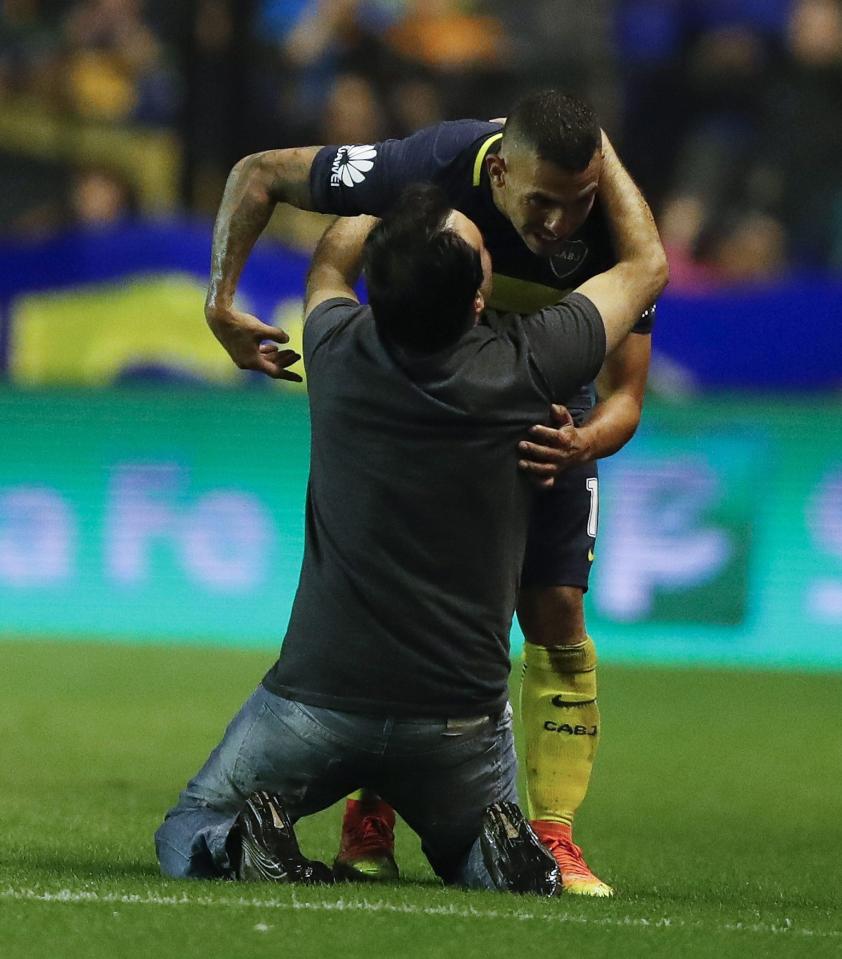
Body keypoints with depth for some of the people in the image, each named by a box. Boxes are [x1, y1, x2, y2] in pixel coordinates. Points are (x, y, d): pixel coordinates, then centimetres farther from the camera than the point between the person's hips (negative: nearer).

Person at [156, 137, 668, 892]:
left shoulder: (340, 354, -9)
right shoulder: (522, 370, -13)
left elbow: (329, 267, 19)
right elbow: (645, 265, 5)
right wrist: (593, 144, 15)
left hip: (318, 699, 0)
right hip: (459, 719, 0)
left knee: (187, 837, 18)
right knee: (474, 855, 26)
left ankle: (247, 840, -14)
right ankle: (495, 852, -7)